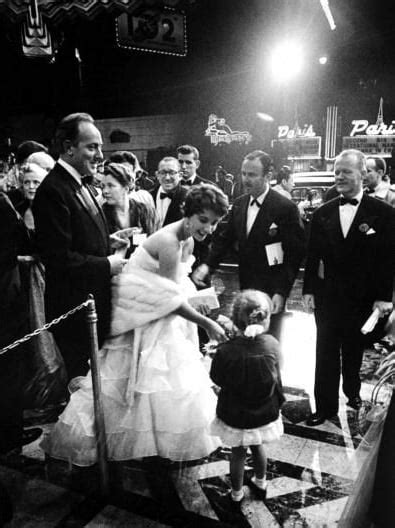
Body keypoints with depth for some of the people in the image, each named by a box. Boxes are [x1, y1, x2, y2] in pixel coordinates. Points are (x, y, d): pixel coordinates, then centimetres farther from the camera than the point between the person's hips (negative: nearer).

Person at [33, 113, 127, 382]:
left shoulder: (80, 185, 11)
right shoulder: (53, 190, -19)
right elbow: (59, 258, -24)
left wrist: (112, 242, 3)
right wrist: (107, 265, -17)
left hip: (97, 301, 9)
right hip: (75, 308, -9)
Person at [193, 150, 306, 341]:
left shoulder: (285, 208, -12)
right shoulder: (239, 204, 7)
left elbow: (295, 253, -11)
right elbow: (225, 238, 10)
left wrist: (281, 292, -15)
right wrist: (207, 265, -6)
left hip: (271, 291, -5)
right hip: (246, 288, 5)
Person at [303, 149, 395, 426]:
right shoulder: (322, 213, 2)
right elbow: (313, 255, 4)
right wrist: (309, 290, 1)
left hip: (362, 299, -1)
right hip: (327, 297, 2)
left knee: (354, 351, 17)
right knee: (326, 354, 7)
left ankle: (352, 391, 43)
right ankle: (326, 406, 21)